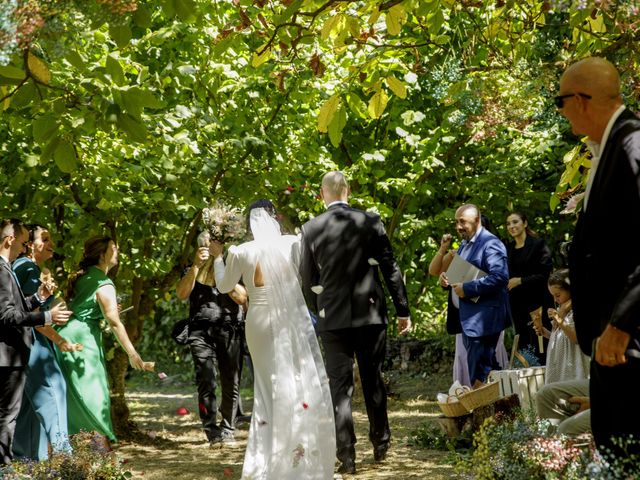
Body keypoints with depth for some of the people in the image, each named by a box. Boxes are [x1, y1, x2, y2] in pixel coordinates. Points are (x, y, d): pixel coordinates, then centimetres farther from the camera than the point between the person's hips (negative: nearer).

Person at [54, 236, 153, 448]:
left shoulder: (83, 276, 12)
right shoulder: (104, 285, -12)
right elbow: (115, 323, -17)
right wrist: (133, 355, -16)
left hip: (66, 334, 8)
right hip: (82, 339, -8)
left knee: (71, 397, 11)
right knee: (93, 397, -5)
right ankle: (102, 449, -4)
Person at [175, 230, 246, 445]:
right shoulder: (193, 270, 17)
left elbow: (242, 297, 1)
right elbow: (182, 294, 0)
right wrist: (196, 265, -7)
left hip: (229, 328, 0)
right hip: (201, 329, 0)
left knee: (230, 382, -1)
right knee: (206, 381, -14)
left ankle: (227, 430, 8)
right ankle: (211, 429, -13)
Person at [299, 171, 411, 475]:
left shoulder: (310, 229, -2)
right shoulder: (370, 222, -3)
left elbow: (307, 279, 3)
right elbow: (391, 269, -1)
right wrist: (403, 310, 6)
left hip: (333, 317, -1)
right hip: (370, 313, 1)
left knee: (340, 386, 3)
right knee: (373, 381, 14)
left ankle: (347, 456, 0)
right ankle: (380, 445, 24)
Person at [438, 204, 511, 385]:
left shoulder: (490, 244, -12)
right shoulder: (465, 244, 18)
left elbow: (500, 277, -23)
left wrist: (467, 288, -22)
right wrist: (446, 277, 6)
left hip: (482, 318, -9)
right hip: (467, 316, 9)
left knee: (479, 372, -10)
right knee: (487, 367, 13)